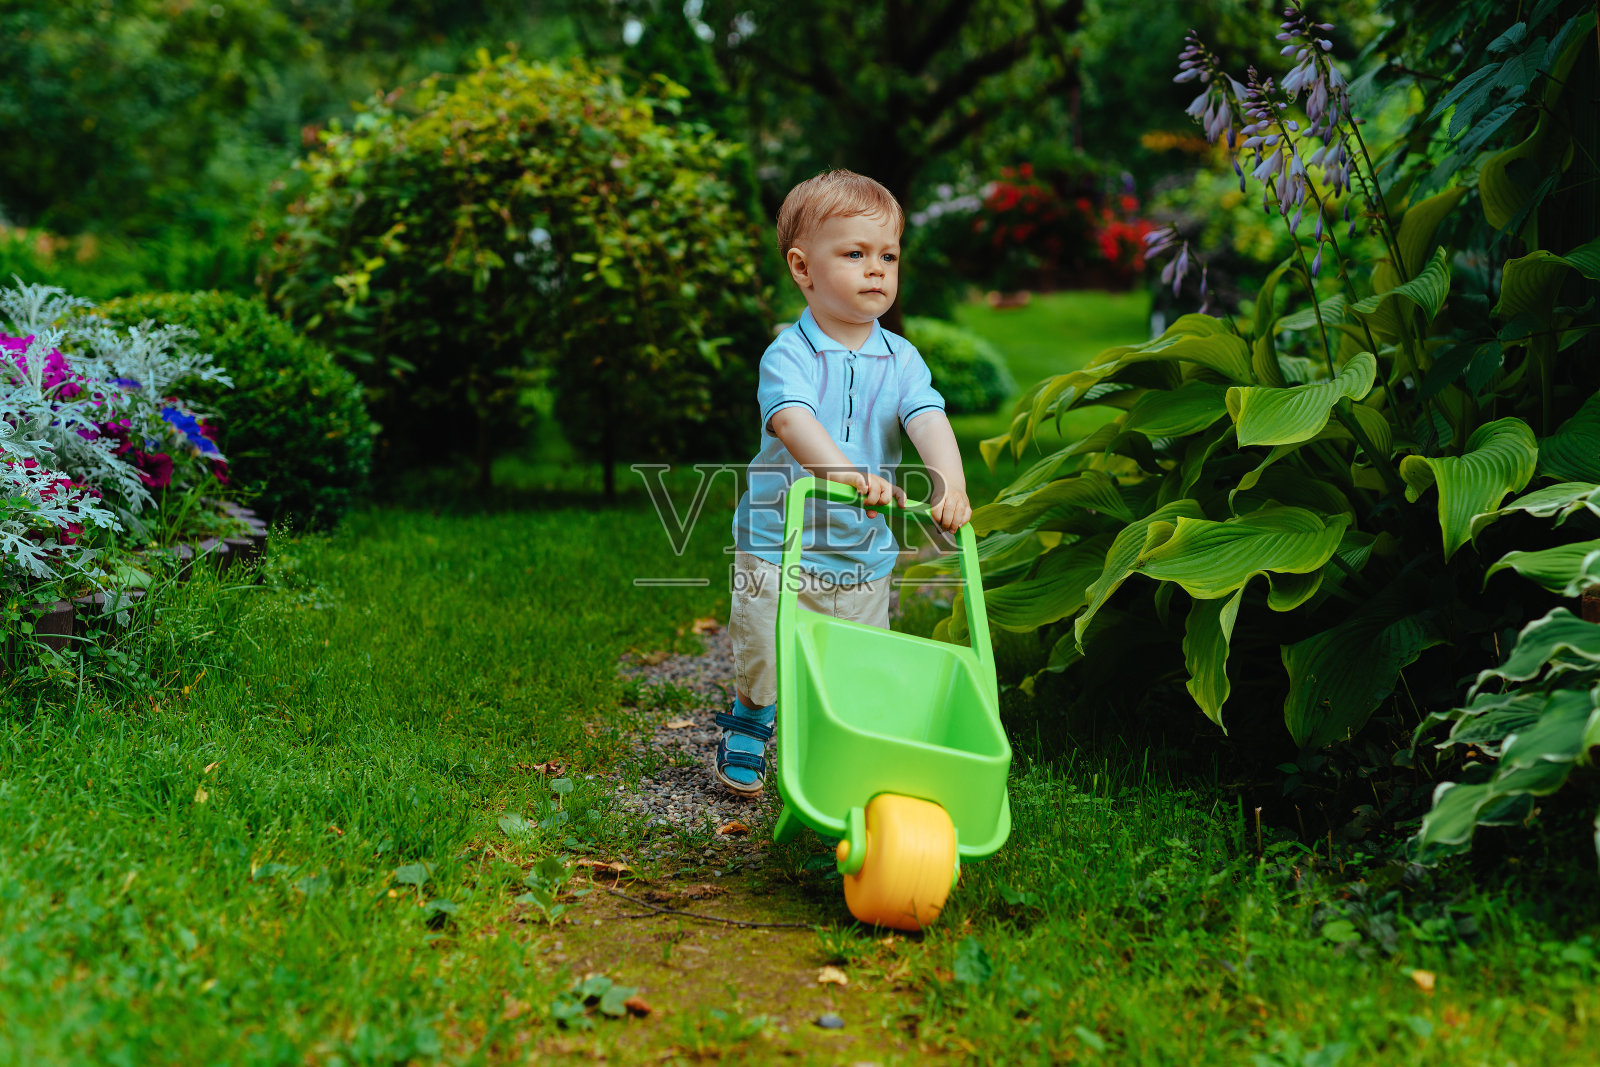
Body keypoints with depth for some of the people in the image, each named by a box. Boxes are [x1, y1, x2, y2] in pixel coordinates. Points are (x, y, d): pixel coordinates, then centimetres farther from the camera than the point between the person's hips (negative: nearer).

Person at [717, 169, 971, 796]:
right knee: (763, 661, 3)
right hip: (780, 548, -3)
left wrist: (949, 481, -37)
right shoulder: (789, 354, -12)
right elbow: (791, 418, -31)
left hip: (865, 558, 3)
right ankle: (745, 735, 32)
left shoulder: (900, 360, 0)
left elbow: (928, 420, -16)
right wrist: (844, 470, -49)